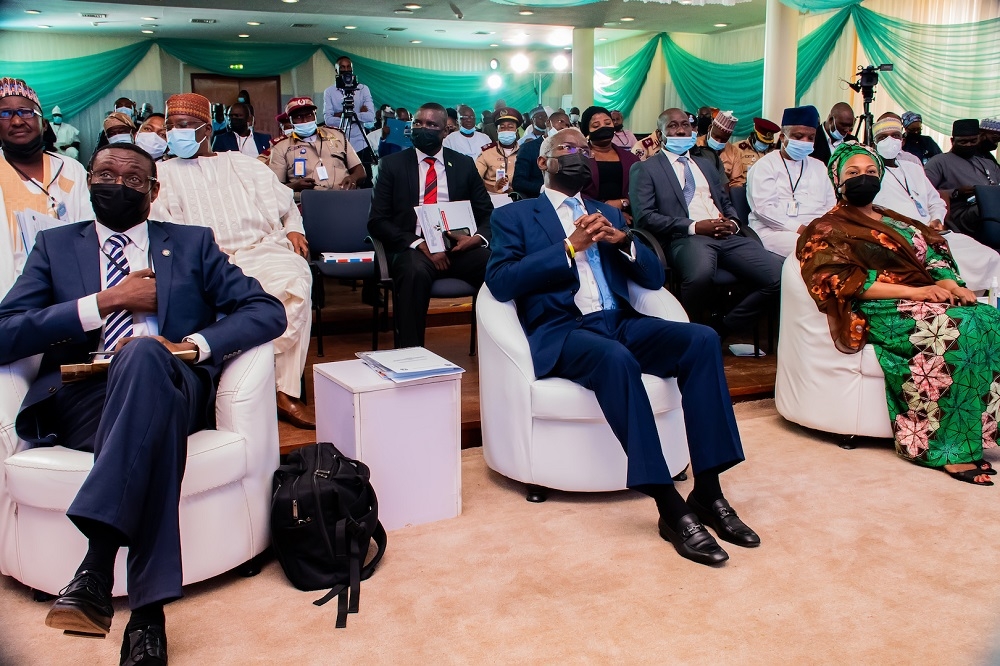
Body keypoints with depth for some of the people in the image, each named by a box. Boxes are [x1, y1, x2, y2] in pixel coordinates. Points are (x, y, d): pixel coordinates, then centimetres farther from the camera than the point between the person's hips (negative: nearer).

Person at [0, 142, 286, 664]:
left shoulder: (192, 244, 23)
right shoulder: (56, 245, 24)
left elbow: (266, 311, 9)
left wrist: (191, 344, -9)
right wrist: (106, 301, -3)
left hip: (175, 385, 0)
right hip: (80, 397, 0)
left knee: (144, 355, -38)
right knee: (157, 411, -37)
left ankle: (98, 564, -46)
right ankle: (148, 613, -41)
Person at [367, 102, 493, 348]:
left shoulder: (464, 164, 14)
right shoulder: (392, 165, 8)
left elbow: (487, 214, 15)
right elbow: (377, 221, 1)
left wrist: (478, 237, -11)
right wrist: (420, 244, -15)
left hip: (459, 245, 2)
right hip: (412, 248, -2)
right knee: (415, 272, -38)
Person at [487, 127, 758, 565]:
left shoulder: (607, 214, 26)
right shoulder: (514, 216, 12)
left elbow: (653, 278, 20)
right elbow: (499, 282, -6)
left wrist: (623, 241, -1)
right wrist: (570, 246, -11)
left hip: (620, 323, 5)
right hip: (560, 331, -5)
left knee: (702, 339, -23)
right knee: (616, 358, -38)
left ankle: (707, 492, -20)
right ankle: (670, 508, -33)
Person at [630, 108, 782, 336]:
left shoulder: (706, 165, 29)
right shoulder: (645, 169, 9)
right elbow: (645, 217, -3)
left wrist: (732, 222, 4)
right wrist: (694, 227, -13)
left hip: (726, 236, 6)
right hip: (684, 238, -6)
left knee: (780, 275, -18)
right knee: (700, 274, -42)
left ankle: (720, 329, -4)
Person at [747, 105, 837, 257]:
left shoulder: (818, 167, 25)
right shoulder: (765, 165, 4)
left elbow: (831, 206, 19)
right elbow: (763, 208, -9)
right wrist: (799, 228, -18)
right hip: (773, 231, -6)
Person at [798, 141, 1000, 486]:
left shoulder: (898, 221, 30)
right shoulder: (827, 229, 8)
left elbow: (936, 254, 19)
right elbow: (842, 282, -8)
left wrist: (949, 282, -6)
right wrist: (912, 291, -16)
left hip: (932, 298, 7)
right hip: (881, 312, -6)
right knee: (959, 330, -32)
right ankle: (952, 448, -29)